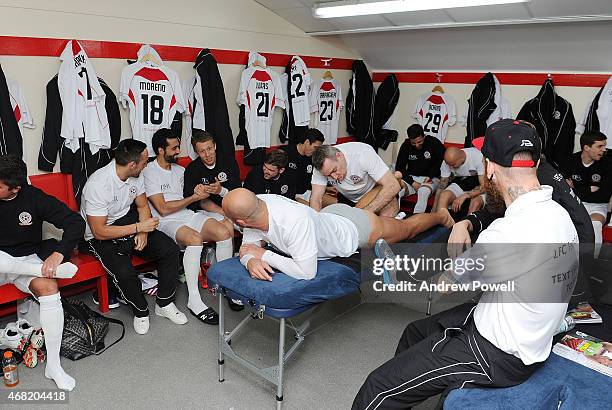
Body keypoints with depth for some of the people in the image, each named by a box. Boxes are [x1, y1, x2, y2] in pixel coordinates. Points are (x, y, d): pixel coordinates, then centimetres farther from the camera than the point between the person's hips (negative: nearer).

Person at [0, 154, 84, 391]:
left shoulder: (33, 198, -10)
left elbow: (76, 222, -12)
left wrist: (58, 253, -27)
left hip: (27, 260, 1)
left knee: (49, 289, -29)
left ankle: (53, 365, -19)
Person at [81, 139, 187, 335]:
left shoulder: (135, 176, -6)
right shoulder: (97, 185, -27)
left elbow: (143, 206, 8)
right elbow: (100, 232, -24)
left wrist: (143, 232, -10)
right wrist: (139, 227, -24)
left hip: (129, 220, 6)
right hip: (102, 237, -6)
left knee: (170, 250, -12)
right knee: (125, 273, -31)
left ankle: (164, 304, 5)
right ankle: (141, 311, 0)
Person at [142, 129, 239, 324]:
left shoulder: (179, 169, 20)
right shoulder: (149, 172, -3)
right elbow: (163, 209, -11)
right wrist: (194, 198, -9)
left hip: (188, 215, 7)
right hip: (166, 222, -7)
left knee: (225, 231, -19)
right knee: (195, 238, -37)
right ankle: (194, 301, -31)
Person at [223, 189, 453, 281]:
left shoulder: (293, 222, -48)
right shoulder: (257, 204, -25)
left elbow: (306, 272, -45)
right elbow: (247, 246, -15)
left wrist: (264, 255, -39)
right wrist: (251, 261, -37)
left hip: (359, 229, -6)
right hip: (330, 215, 6)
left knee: (408, 228, 25)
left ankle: (441, 215, 53)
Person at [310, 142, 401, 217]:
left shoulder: (363, 153, -34)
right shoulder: (321, 165, -23)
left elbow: (393, 186, -37)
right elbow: (316, 199, -21)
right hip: (348, 198, 5)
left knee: (386, 216, -32)